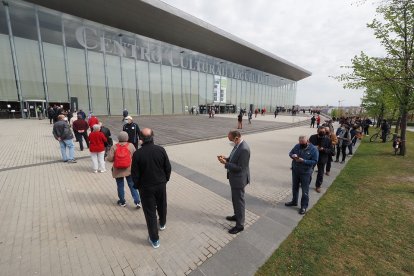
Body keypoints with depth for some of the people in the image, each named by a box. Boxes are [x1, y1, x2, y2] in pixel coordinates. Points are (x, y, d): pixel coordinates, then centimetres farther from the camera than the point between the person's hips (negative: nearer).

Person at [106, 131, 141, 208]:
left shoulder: (114, 147, -9)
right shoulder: (131, 145, -7)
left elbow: (110, 159, -11)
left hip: (118, 171, 0)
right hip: (129, 169, 0)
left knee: (120, 186, 15)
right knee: (132, 185, 9)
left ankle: (122, 202, 30)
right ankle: (137, 202, 8)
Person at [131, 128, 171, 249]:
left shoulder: (137, 154, -18)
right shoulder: (161, 150, -13)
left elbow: (135, 174, -10)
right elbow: (168, 168, -5)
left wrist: (137, 185, 8)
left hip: (146, 187, -2)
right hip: (161, 184, 3)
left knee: (150, 212, 12)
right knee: (162, 205, 26)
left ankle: (154, 239, 24)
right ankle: (162, 224, 52)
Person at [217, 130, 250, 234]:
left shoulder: (244, 149, -29)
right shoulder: (238, 145, 1)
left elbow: (239, 168, -26)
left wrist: (225, 163, -23)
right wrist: (226, 158, -2)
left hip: (239, 179, -9)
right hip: (235, 177, 10)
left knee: (239, 201, 7)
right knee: (235, 199, 25)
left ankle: (240, 225, 26)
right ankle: (237, 216, 47)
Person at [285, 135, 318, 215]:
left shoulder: (313, 149, -14)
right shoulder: (297, 146, -1)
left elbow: (315, 161, -15)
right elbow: (290, 153, 8)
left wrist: (303, 161, -26)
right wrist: (293, 156, -15)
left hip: (306, 173, -5)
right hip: (295, 171, 5)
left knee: (305, 191, 8)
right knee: (295, 187, 20)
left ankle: (304, 206, 25)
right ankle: (294, 201, 39)